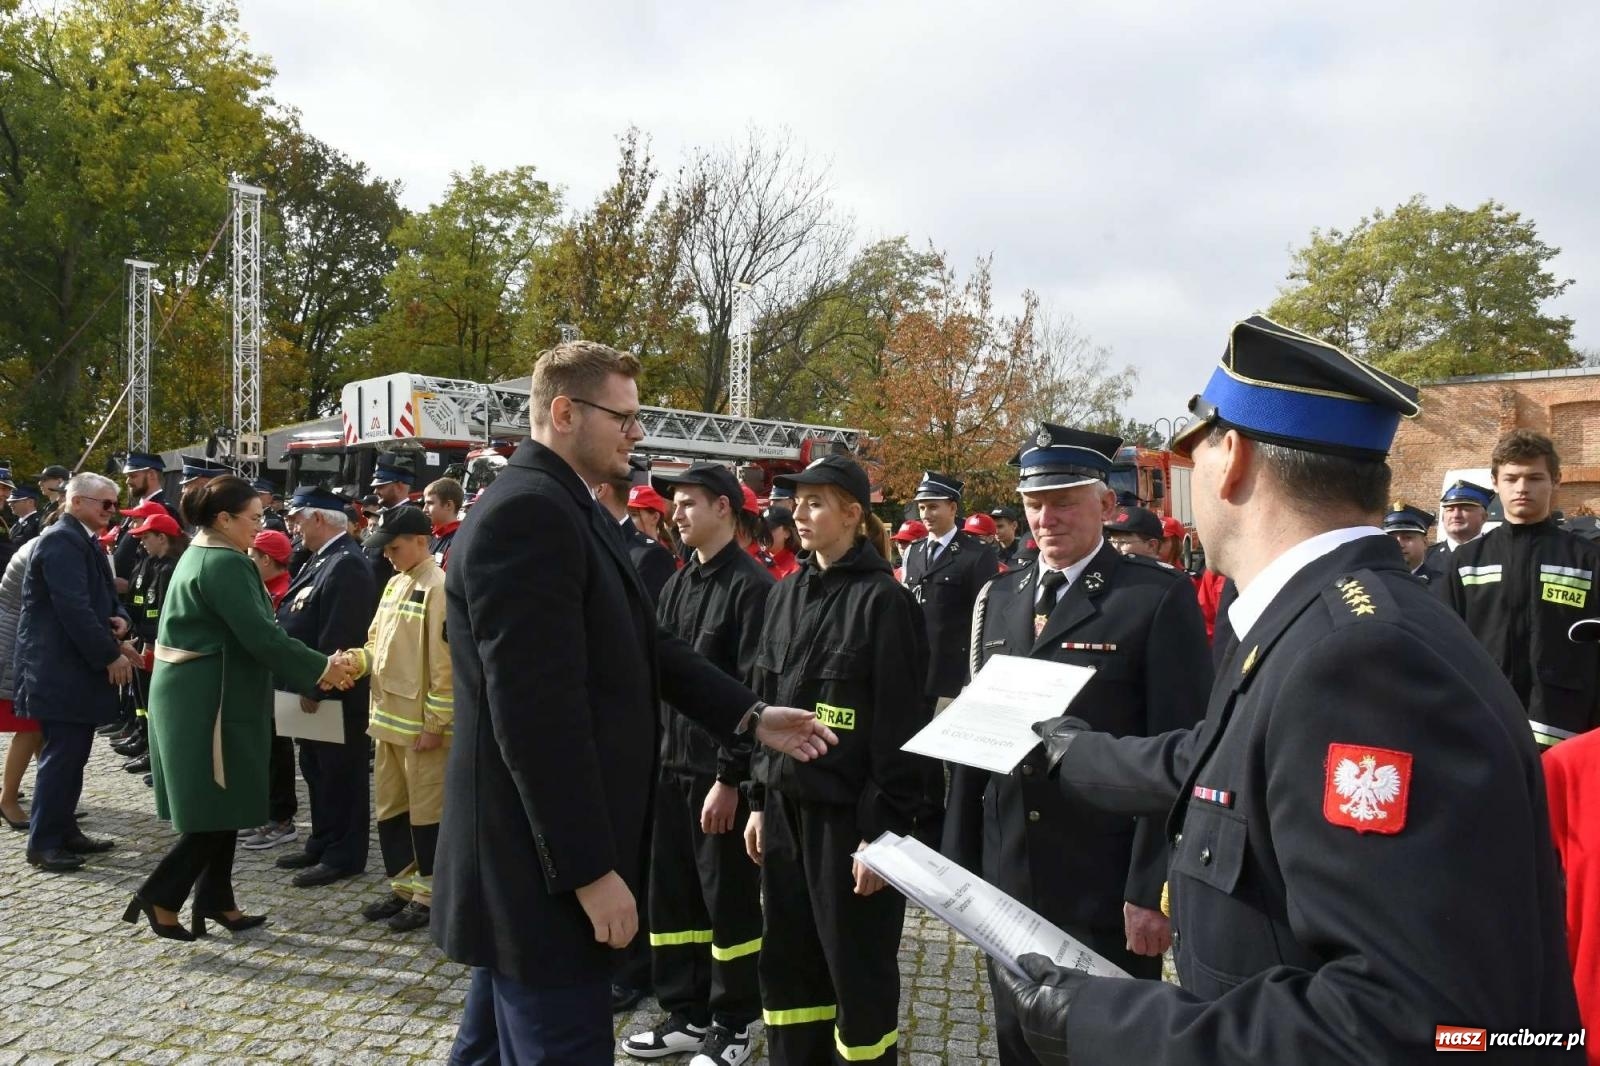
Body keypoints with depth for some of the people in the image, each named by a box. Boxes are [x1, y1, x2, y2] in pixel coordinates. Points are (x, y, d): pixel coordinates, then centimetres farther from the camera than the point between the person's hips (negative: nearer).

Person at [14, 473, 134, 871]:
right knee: (60, 755, -4)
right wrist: (110, 655, -20)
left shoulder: (83, 540, 15)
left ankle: (64, 831, 23)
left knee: (72, 755, 14)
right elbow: (73, 607, -24)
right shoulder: (62, 540, -16)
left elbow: (99, 598, 23)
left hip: (76, 665, 10)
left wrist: (120, 619, 0)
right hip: (59, 669, -10)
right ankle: (43, 843, 6)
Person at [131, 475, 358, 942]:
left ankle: (215, 900, 22)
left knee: (218, 804, 15)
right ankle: (160, 895, 8)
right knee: (219, 807, 0)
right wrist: (321, 668, -14)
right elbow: (261, 636, -23)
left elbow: (242, 631, 15)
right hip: (210, 699, -10)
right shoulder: (224, 563, -18)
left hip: (194, 694, 10)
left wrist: (311, 666, 12)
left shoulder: (200, 555, 14)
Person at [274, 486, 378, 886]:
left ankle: (344, 856, 13)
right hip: (312, 685, 10)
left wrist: (314, 687, -21)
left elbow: (339, 637, -25)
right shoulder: (323, 558, 11)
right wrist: (305, 683, 13)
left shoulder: (347, 564, -21)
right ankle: (322, 844, 32)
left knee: (340, 773, 2)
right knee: (316, 770, 19)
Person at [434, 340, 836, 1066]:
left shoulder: (574, 511, 13)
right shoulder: (525, 513, -20)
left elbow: (644, 646, 14)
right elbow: (537, 711, -26)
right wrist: (591, 869, -22)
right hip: (542, 866, -10)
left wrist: (751, 716, 7)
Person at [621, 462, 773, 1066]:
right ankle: (686, 1012, 30)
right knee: (671, 892, 14)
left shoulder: (752, 586, -13)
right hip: (672, 763, 7)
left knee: (729, 897, 6)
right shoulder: (678, 585, 11)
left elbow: (754, 691, -16)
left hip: (720, 770, -7)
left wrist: (729, 777, -17)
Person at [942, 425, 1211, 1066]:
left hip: (1108, 886, -5)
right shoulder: (999, 598, 9)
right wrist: (962, 859, 9)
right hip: (1009, 879, 5)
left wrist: (1153, 889, -15)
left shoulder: (1159, 597, -9)